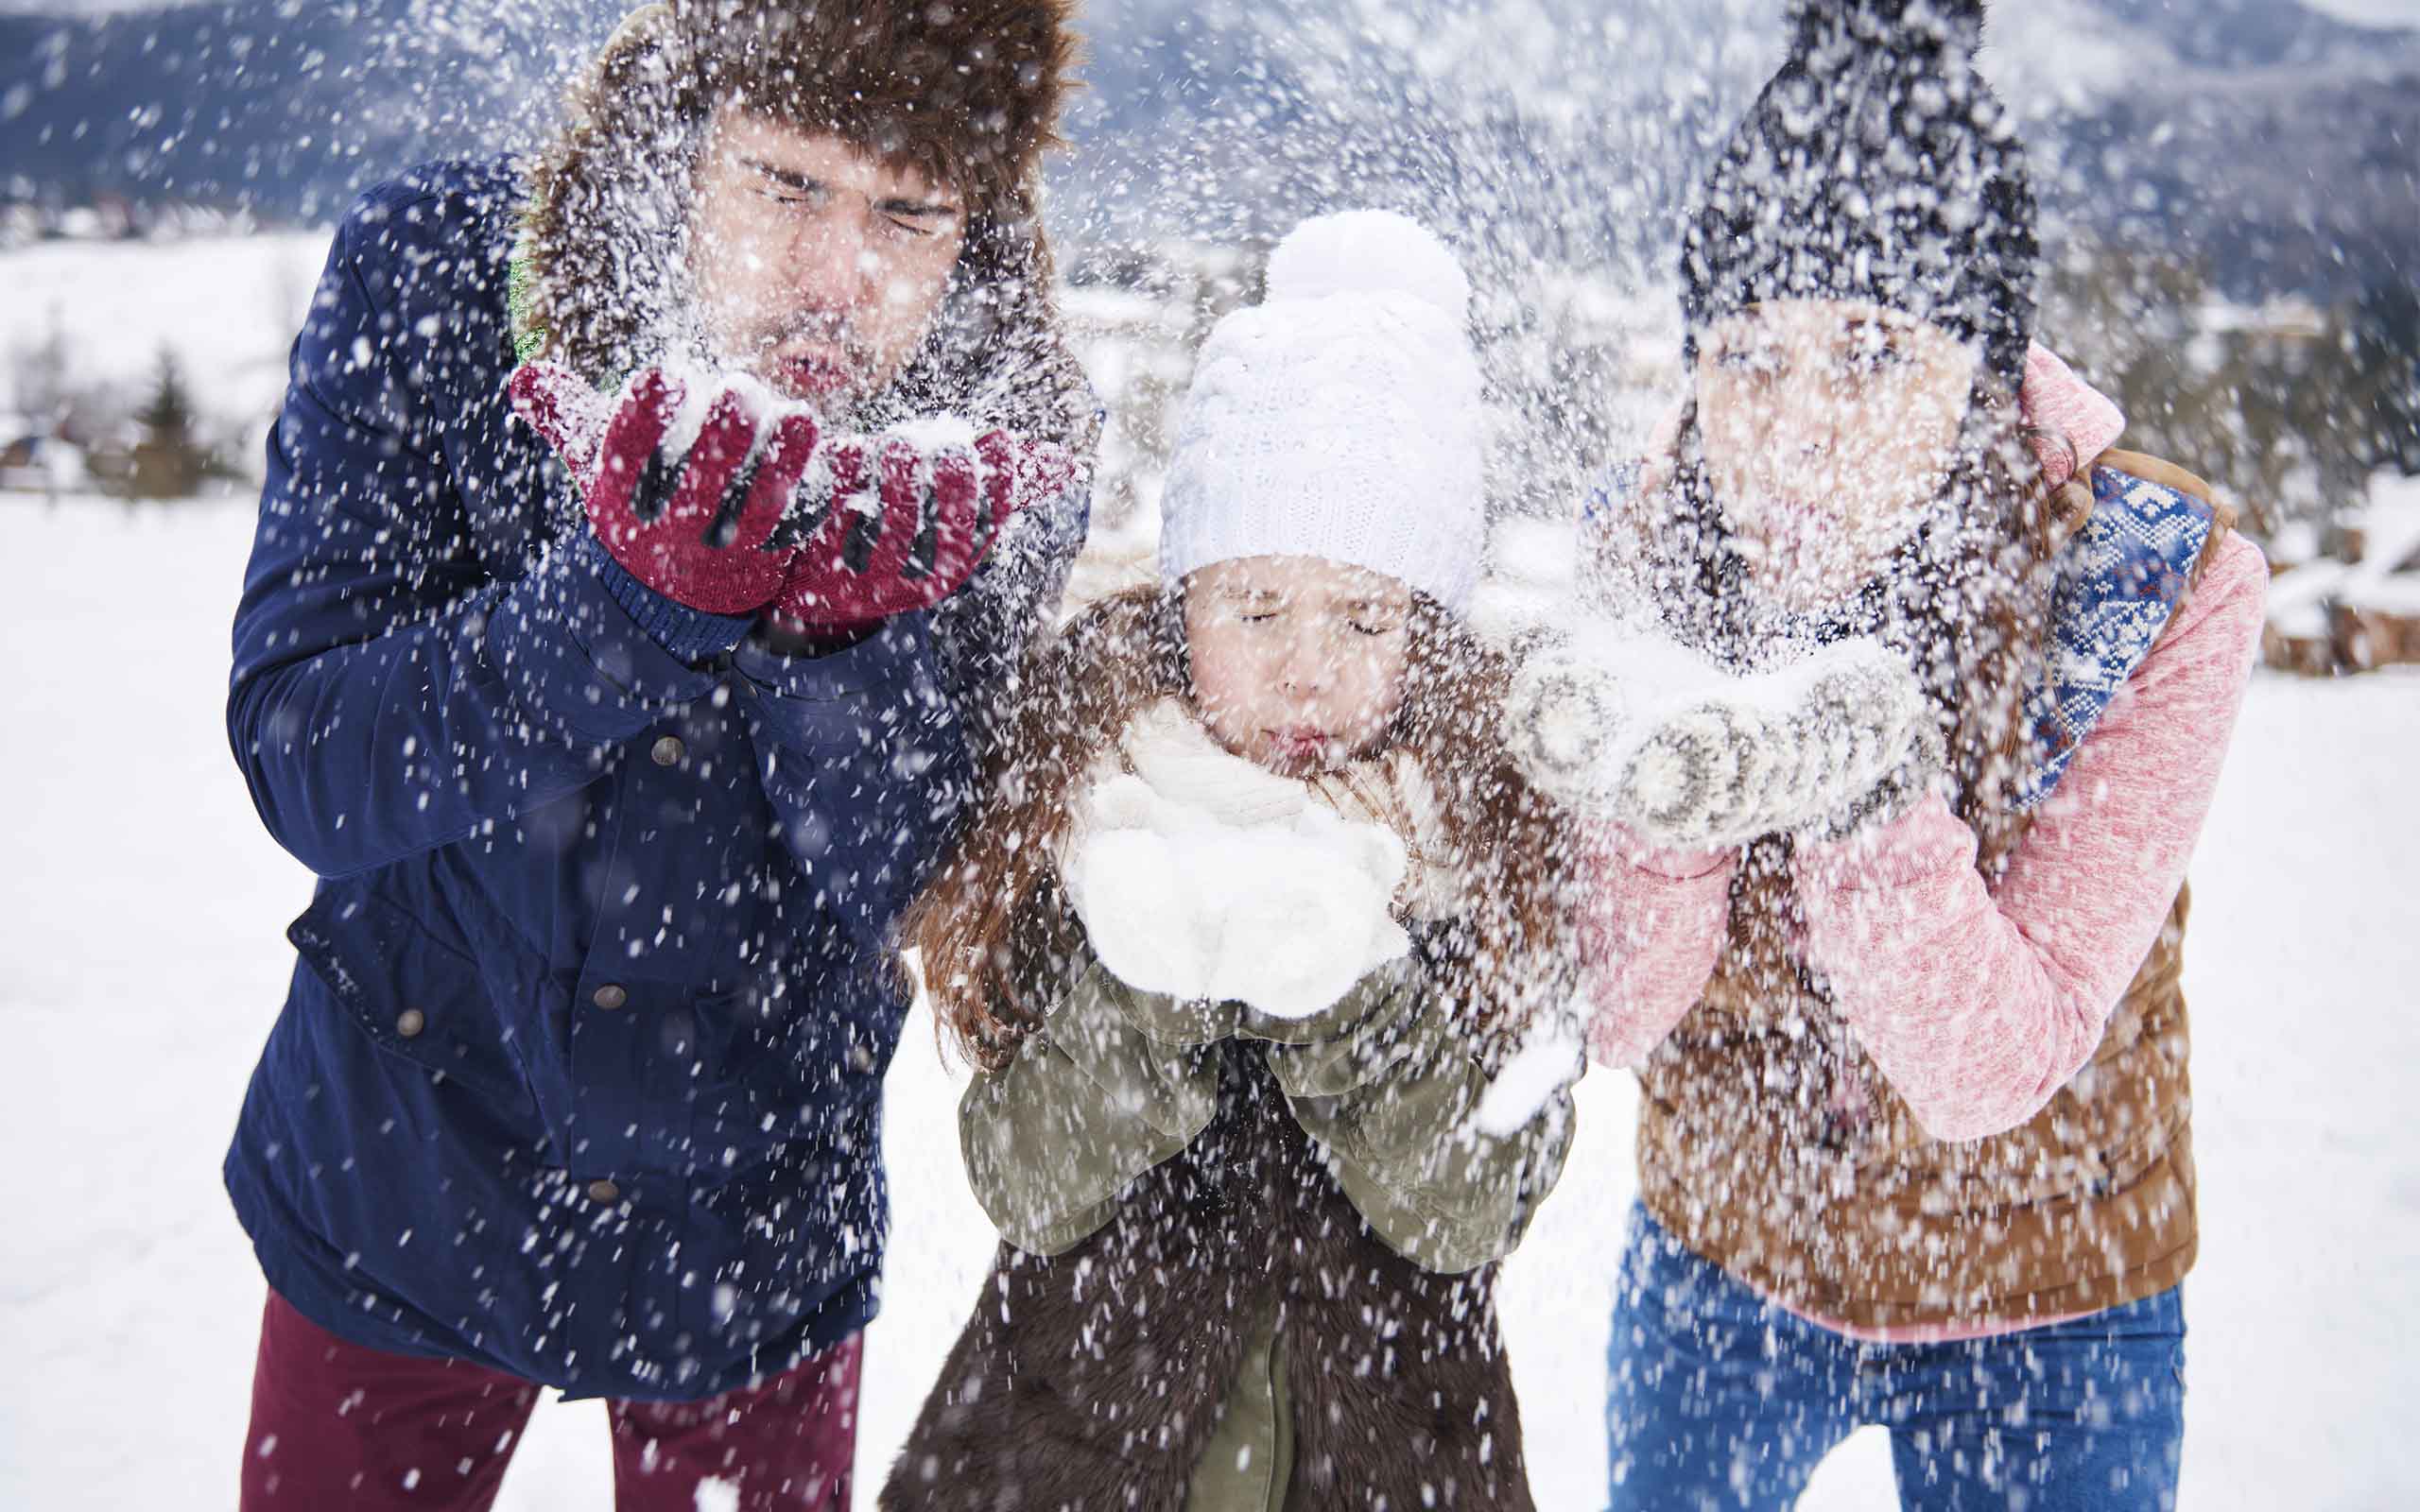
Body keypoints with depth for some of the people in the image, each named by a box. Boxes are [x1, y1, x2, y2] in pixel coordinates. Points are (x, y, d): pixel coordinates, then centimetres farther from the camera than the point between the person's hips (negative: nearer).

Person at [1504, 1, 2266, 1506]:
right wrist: (1664, 799, -36)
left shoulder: (2163, 581, -24)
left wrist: (1864, 792, -41)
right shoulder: (1650, 541, -17)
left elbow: (1990, 1065, -25)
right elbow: (1620, 1017, -17)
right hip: (1721, 1253, 2)